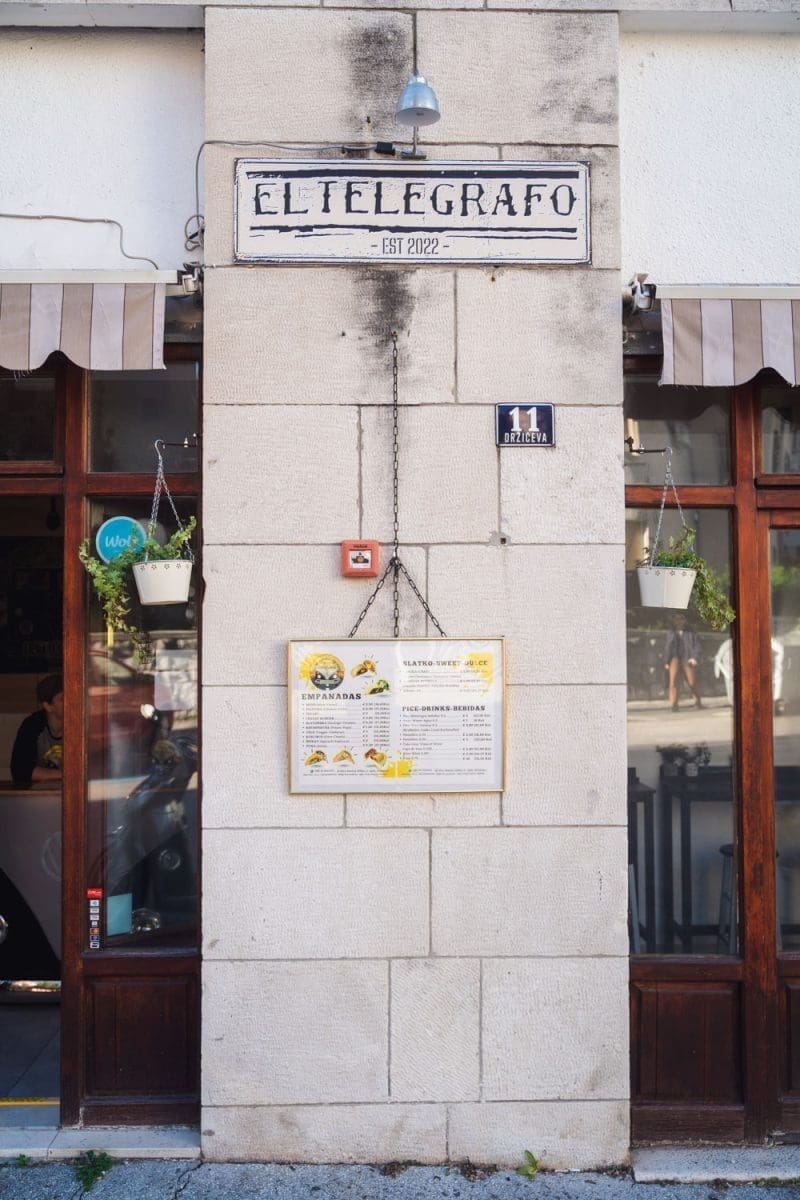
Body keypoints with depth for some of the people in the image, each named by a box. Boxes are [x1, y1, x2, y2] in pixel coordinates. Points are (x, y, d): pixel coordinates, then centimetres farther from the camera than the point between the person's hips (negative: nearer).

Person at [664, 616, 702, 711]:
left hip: (687, 660, -1)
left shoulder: (691, 633, 8)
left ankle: (698, 701, 26)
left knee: (692, 682, 1)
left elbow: (697, 645, 2)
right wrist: (666, 662, 14)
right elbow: (667, 648, 19)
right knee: (674, 681, -14)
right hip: (675, 659, 1)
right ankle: (673, 705, -13)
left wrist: (695, 658, -13)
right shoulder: (671, 633, 14)